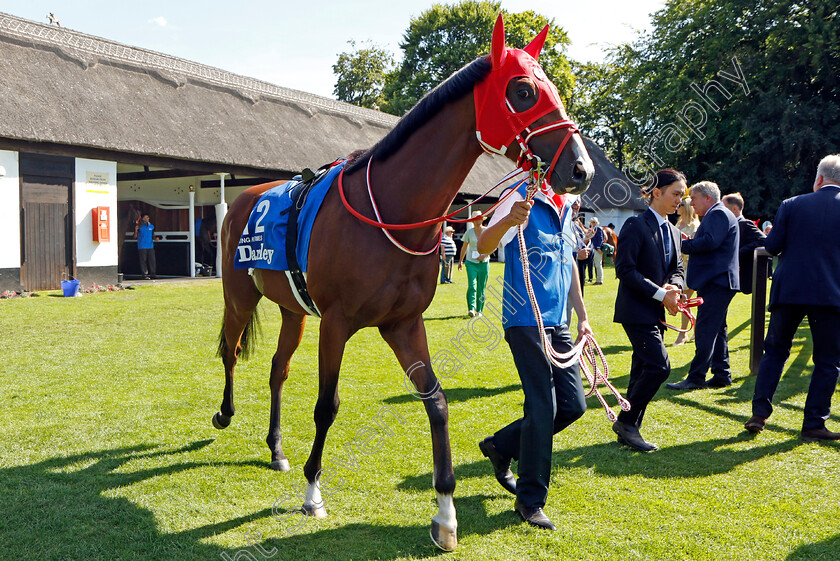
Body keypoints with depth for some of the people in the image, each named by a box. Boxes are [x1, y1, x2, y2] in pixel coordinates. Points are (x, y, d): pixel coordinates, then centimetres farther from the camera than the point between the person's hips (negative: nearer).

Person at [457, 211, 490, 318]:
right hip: (471, 262, -1)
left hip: (484, 263, 1)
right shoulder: (469, 232, 3)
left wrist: (484, 255, -10)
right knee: (472, 286, -15)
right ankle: (471, 309, -21)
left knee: (481, 288, 4)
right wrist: (460, 260, 17)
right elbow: (464, 247, 13)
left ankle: (479, 310, 14)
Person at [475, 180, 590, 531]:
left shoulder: (565, 208, 15)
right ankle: (530, 500, 7)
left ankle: (502, 446, 26)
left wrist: (582, 315, 21)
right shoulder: (522, 199, -9)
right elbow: (484, 246, -21)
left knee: (573, 405, 6)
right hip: (526, 320, -8)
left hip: (558, 322, 8)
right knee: (543, 407, -7)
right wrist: (509, 220, -42)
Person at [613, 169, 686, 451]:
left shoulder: (673, 231, 15)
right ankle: (626, 422, -2)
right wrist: (660, 293, -18)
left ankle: (628, 428, 18)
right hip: (637, 311, -8)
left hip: (656, 312, 8)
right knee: (659, 366, -15)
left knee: (643, 370, 10)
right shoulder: (636, 225, -10)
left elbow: (678, 269, 18)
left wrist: (673, 287, -5)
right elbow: (625, 269, -17)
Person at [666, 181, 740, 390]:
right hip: (716, 281, 11)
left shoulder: (718, 214, -10)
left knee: (705, 330, -10)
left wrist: (682, 245, -15)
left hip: (716, 282, -11)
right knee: (716, 329, 13)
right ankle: (722, 375, 18)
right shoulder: (716, 215, 23)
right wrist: (689, 243, 7)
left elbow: (710, 241, -24)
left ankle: (696, 377, -9)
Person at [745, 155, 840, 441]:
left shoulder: (791, 205, -1)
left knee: (775, 351, 14)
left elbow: (772, 246, -2)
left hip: (788, 290, 1)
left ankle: (759, 413, 9)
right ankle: (814, 424, 9)